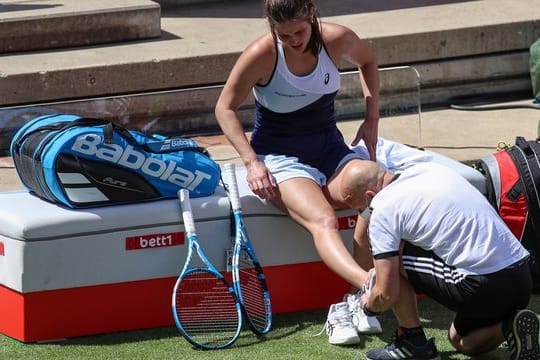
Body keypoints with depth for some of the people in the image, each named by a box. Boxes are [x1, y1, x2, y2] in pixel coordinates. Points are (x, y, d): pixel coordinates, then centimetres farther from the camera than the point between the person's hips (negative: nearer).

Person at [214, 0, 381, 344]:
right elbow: (226, 108, -5)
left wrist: (372, 118, 7)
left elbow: (368, 61, 17)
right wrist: (251, 161, -16)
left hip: (330, 147, 4)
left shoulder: (337, 40, -7)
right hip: (280, 155, -4)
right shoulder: (262, 55, -15)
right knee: (323, 220, -34)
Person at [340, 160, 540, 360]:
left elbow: (387, 294, -6)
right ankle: (510, 326, 5)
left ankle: (413, 341, 12)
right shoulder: (430, 169, 17)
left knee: (392, 258, 6)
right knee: (462, 342, 32)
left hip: (482, 287, -8)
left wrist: (369, 305, 19)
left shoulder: (383, 209, -6)